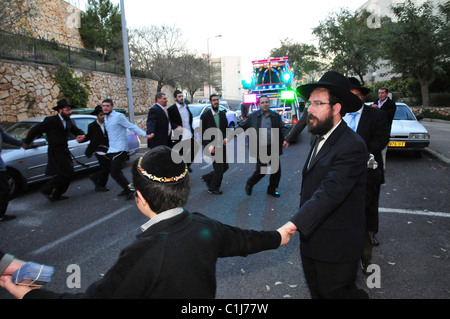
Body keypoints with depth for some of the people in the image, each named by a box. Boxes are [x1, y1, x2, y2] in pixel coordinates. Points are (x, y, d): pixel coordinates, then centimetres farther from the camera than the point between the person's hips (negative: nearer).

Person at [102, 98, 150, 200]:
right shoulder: (106, 118, 14)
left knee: (115, 173, -12)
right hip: (112, 150, 9)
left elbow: (131, 126, -15)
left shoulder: (118, 116, -11)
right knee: (113, 171, 15)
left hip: (120, 149, -9)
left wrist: (145, 134, -23)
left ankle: (130, 190, 2)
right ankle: (127, 189, 30)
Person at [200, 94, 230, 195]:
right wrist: (208, 145, -17)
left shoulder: (222, 114, 8)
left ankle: (207, 178, 31)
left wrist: (226, 138, -7)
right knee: (219, 168, -3)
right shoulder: (205, 115, -7)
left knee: (225, 166, 13)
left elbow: (226, 128, 14)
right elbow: (202, 133, -8)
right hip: (212, 146, -6)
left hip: (221, 145, 6)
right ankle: (213, 188, 18)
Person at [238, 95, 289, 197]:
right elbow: (241, 127, 4)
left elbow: (283, 128, 5)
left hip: (273, 147, 4)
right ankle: (249, 184, 26)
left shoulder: (276, 116, 6)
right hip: (260, 149, -4)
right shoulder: (253, 116, -2)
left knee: (276, 169, 8)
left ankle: (272, 189, 29)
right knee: (261, 171, -4)